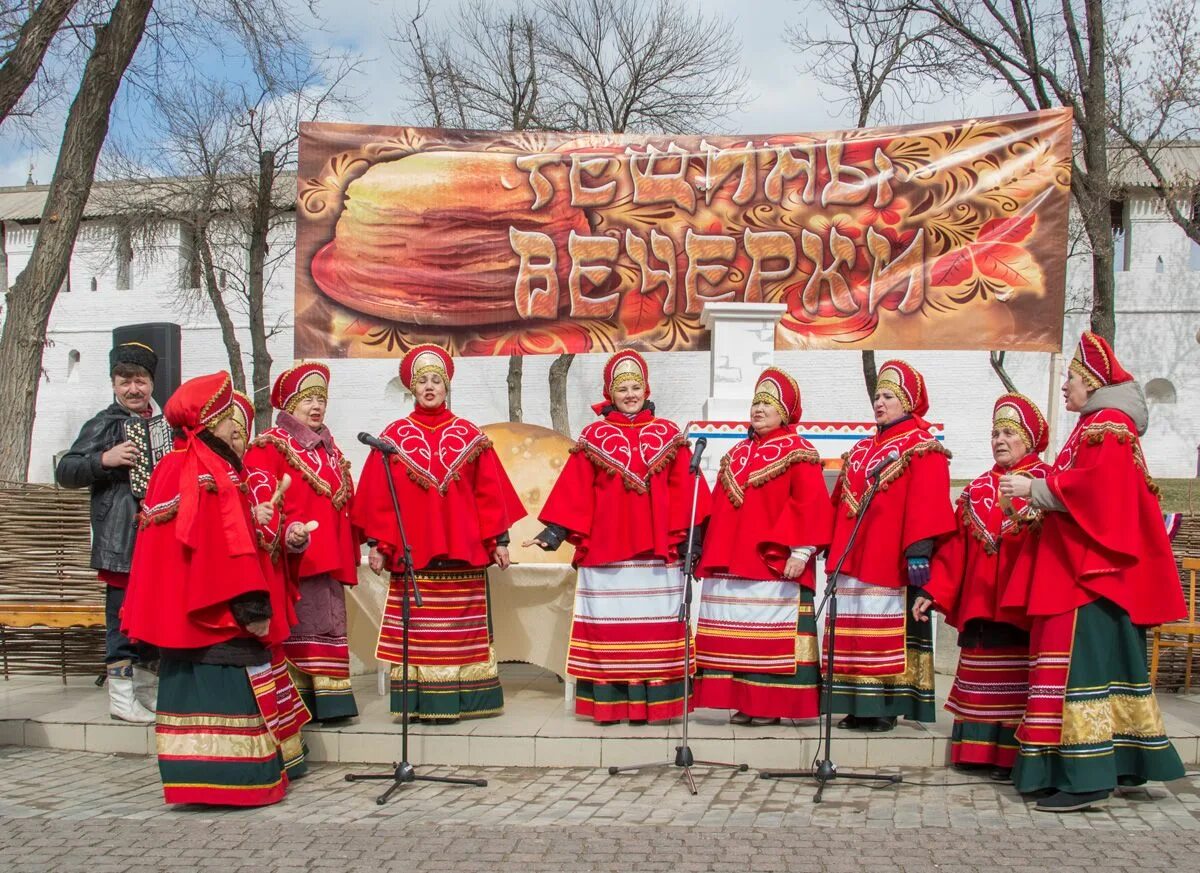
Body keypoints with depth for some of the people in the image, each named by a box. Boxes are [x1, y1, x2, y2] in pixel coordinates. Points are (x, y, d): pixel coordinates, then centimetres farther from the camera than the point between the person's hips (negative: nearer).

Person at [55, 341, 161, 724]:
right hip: (121, 541, -7)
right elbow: (64, 472, -10)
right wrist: (104, 460, -22)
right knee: (123, 615, -6)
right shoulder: (105, 424, -4)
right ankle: (121, 696, 0)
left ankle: (147, 692, 24)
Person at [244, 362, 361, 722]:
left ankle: (330, 697, 11)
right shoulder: (271, 446, -1)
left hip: (329, 555, 7)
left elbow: (346, 502, 23)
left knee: (331, 622, 7)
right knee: (295, 624, -6)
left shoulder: (329, 449, 22)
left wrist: (351, 550, 17)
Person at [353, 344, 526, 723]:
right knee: (417, 630, -1)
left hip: (463, 552, 1)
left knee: (461, 629, 2)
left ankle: (458, 700, 7)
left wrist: (498, 539, 2)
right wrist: (377, 543, -3)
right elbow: (379, 496, 2)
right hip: (412, 553, -1)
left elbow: (489, 492, 6)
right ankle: (422, 702, 3)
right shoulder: (395, 436, 5)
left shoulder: (469, 436, 7)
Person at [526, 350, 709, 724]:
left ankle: (650, 702, 4)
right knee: (608, 628, 0)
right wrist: (555, 531, -7)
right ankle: (609, 703, 3)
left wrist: (688, 537, -2)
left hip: (657, 551, 1)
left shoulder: (668, 436, 8)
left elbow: (684, 491, 5)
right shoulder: (594, 437, 6)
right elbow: (575, 493, 2)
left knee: (654, 629, 0)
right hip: (605, 550, 0)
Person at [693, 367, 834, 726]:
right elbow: (718, 508, 20)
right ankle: (744, 702, 12)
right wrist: (710, 554, 13)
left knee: (771, 636, -6)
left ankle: (771, 705, -1)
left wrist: (800, 551, -20)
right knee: (737, 636, 7)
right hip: (730, 564, 7)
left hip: (773, 565, -7)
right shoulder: (737, 454, 19)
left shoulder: (798, 452, -2)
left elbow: (811, 506, -12)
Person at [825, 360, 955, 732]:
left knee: (888, 632, -7)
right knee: (852, 633, 5)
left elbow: (926, 502, -13)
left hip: (890, 560, -7)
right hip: (852, 559, 8)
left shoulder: (922, 448, -2)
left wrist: (919, 548, -23)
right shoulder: (860, 450, 22)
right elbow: (840, 504, 22)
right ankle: (858, 707, 10)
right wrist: (833, 547, 16)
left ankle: (885, 707, -3)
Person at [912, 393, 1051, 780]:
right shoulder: (978, 488, 16)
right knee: (981, 677, 7)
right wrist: (934, 592, 7)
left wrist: (1024, 512, -29)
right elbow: (954, 546, 12)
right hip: (979, 600, 5)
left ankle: (1014, 755, 1)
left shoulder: (1045, 483, 1)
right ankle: (981, 751, 13)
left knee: (1017, 680, -4)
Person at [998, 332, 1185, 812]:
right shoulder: (1097, 425, 20)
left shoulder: (1108, 426, -10)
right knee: (1107, 662, 12)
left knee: (1082, 661, -14)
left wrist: (1034, 488, -15)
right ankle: (1118, 762, 17)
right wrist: (1040, 489, 11)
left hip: (1092, 572, -11)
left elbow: (1092, 487, -23)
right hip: (1084, 568, 11)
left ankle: (1087, 776, -17)